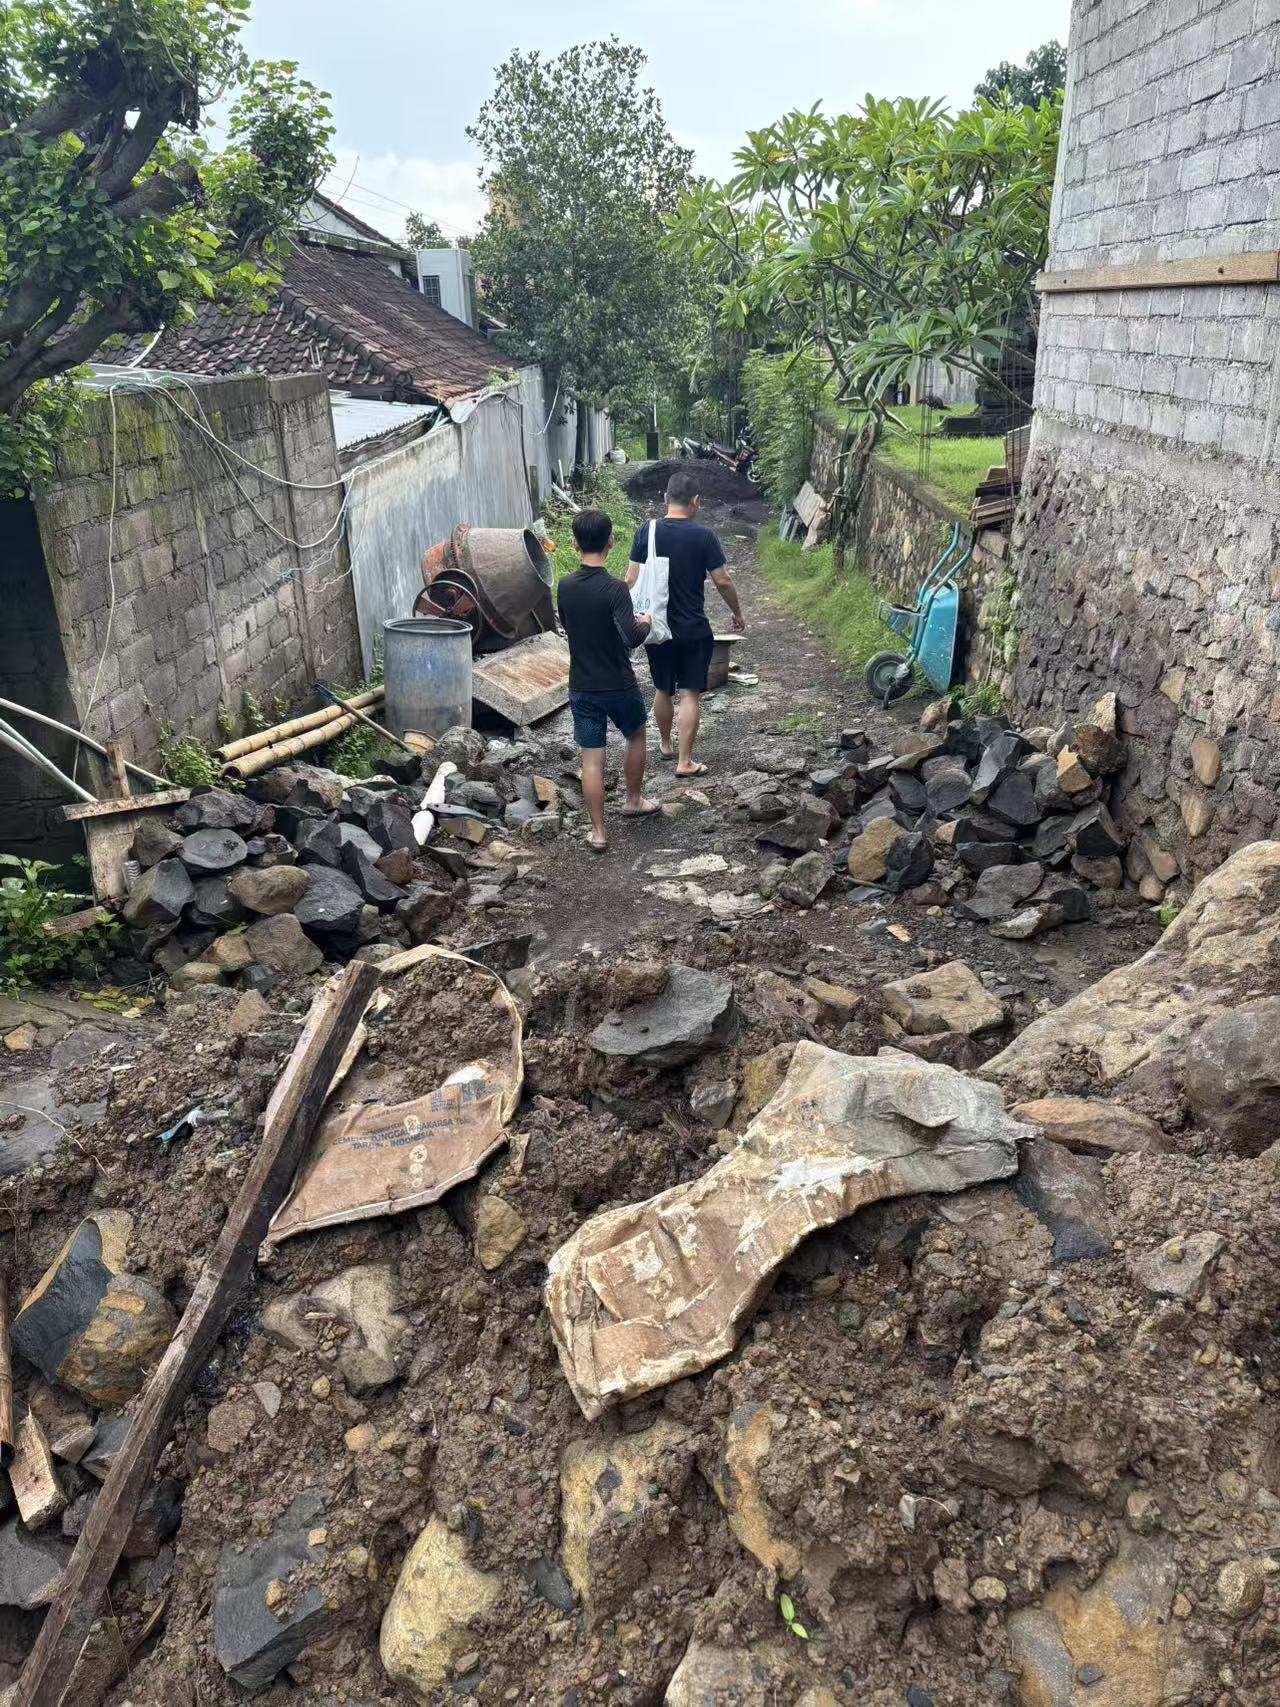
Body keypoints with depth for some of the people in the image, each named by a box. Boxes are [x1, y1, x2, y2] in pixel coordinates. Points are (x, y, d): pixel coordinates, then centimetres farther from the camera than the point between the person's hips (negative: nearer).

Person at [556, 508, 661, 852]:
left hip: (581, 688, 3)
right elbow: (632, 638, -24)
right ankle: (633, 801, 37)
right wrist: (645, 624, -2)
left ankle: (598, 831, 9)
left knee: (591, 759, 6)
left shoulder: (565, 587, -2)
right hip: (618, 686, -3)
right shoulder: (615, 588, -18)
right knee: (636, 737, 24)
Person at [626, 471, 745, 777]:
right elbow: (722, 581, -8)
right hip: (693, 629, -3)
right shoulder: (703, 535, -11)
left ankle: (666, 744, 37)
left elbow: (631, 579, -3)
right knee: (690, 694, 2)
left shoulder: (647, 531, -4)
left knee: (662, 690, 19)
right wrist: (737, 613, 8)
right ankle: (684, 761, 3)